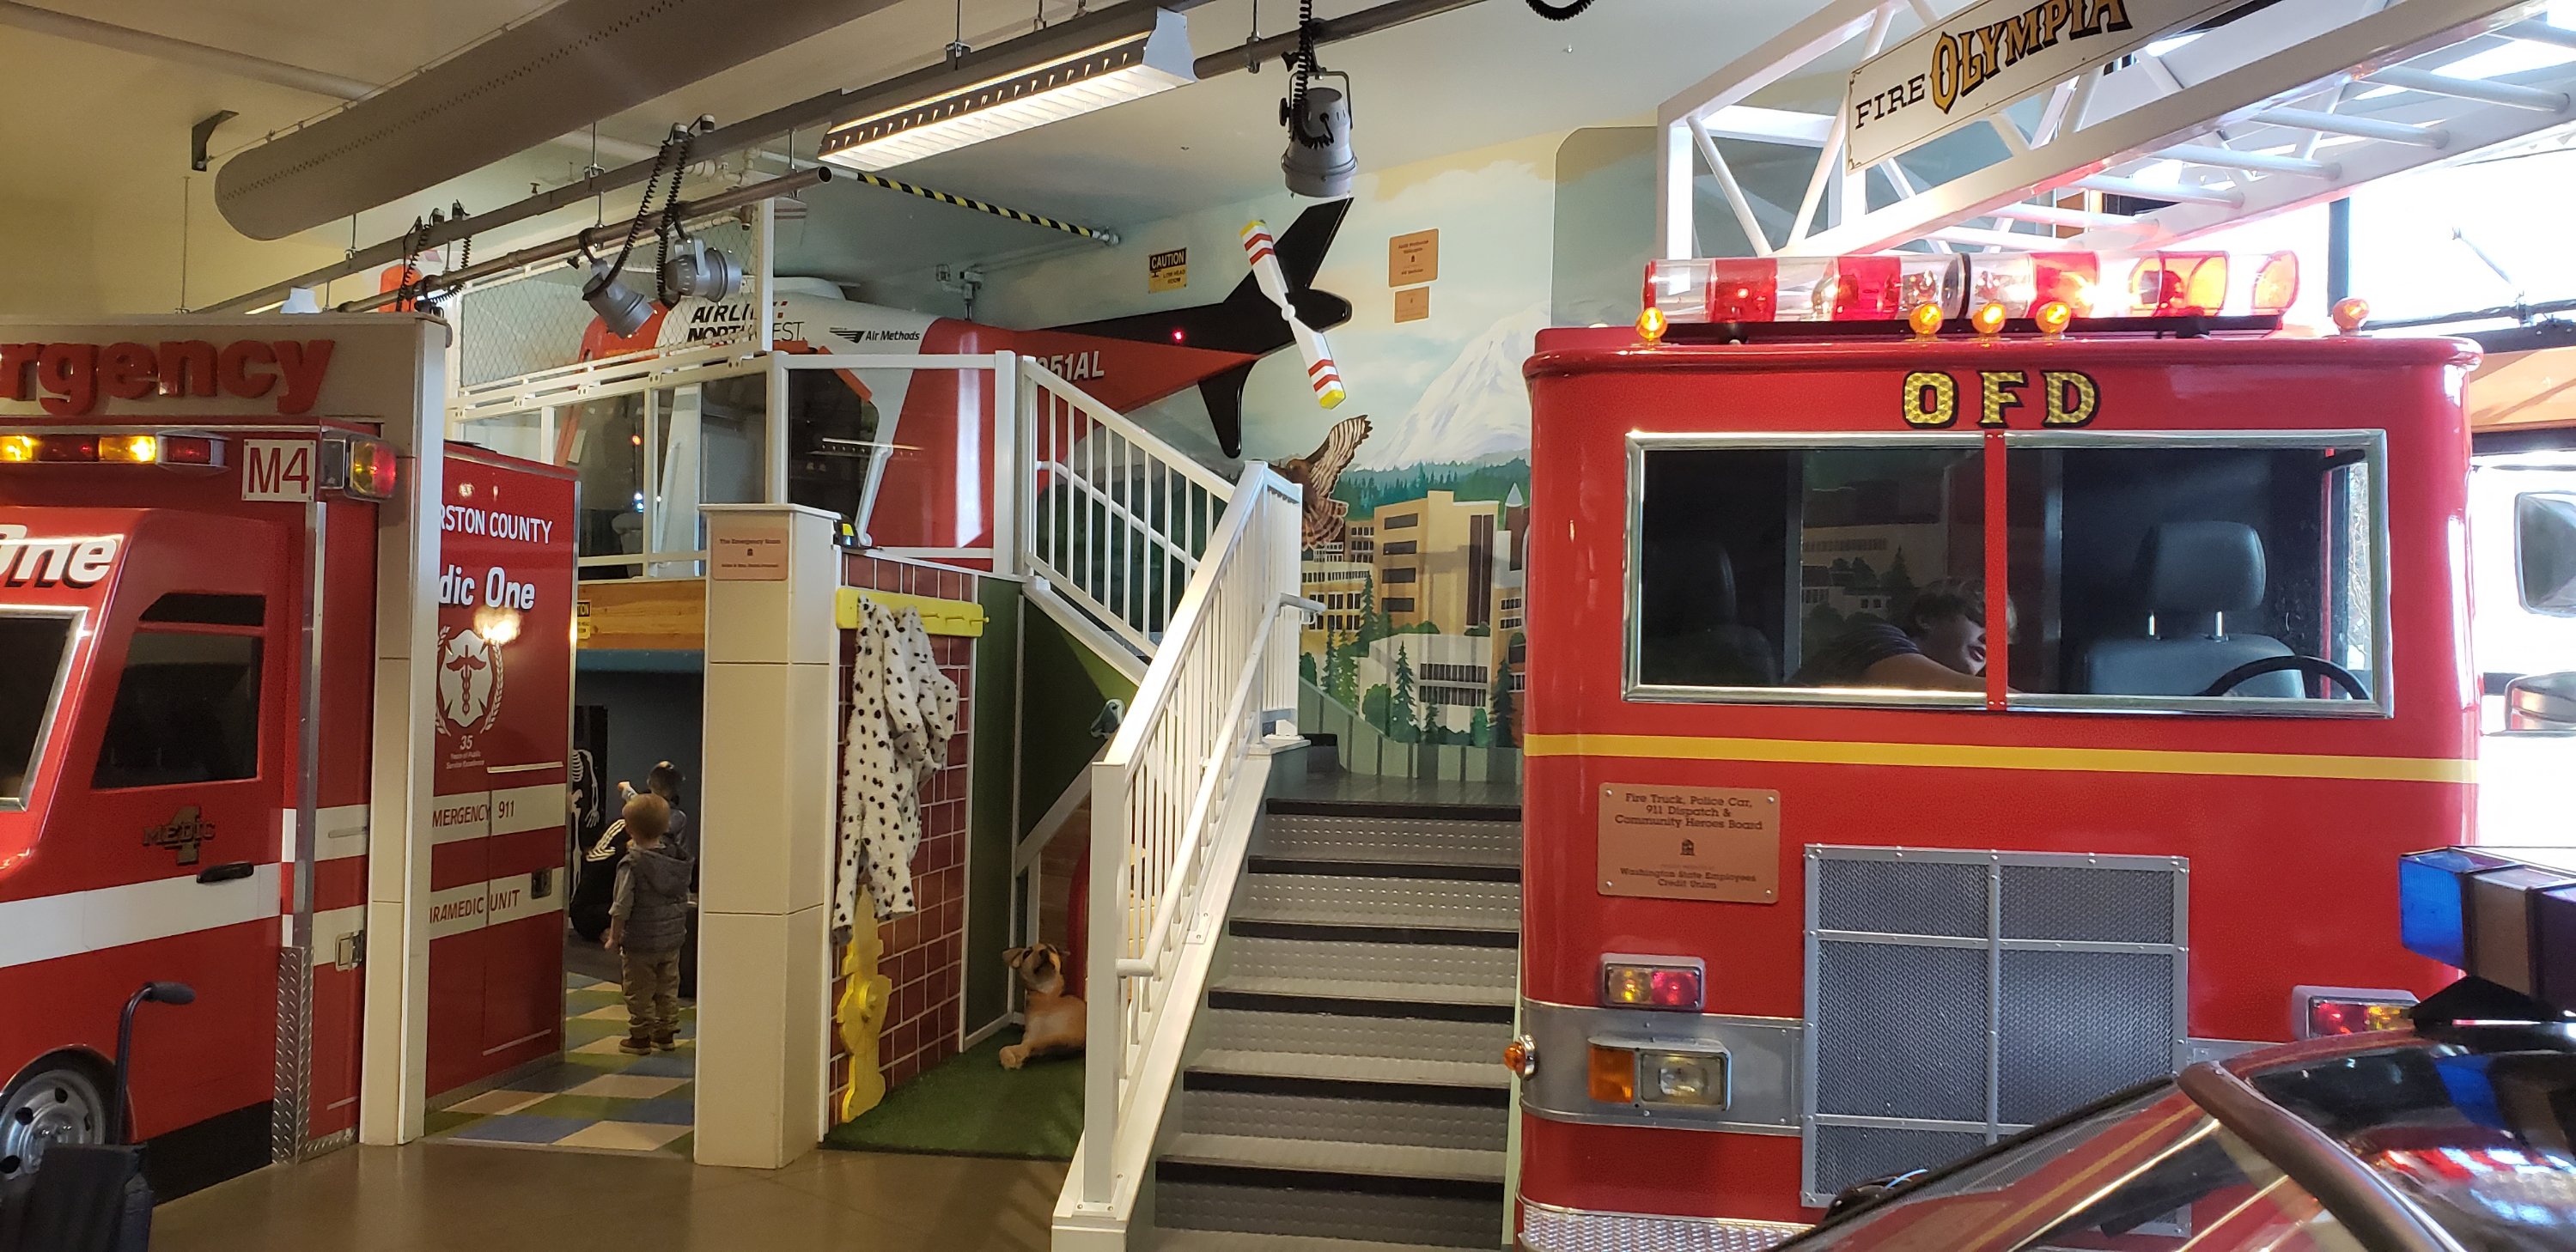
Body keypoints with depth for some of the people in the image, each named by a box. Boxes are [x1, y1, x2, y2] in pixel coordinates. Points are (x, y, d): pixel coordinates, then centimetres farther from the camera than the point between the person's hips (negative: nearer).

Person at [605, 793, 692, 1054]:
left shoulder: (632, 864, -18)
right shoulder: (677, 860, 0)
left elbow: (622, 907, -17)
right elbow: (684, 899, 9)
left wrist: (614, 937, -6)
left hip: (640, 943, -6)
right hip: (672, 938, 6)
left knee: (639, 992, 7)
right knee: (668, 988, 16)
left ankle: (640, 1037, 14)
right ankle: (666, 1033, 23)